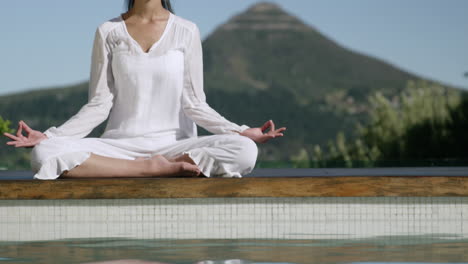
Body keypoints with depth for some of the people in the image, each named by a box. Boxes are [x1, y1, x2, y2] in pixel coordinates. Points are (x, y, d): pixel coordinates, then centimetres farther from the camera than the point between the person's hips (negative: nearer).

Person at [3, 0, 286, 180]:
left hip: (174, 144, -1)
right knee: (44, 154, -28)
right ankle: (154, 169, -22)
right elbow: (99, 104, 3)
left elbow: (193, 103, 3)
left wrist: (241, 131, -13)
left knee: (244, 150, -29)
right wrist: (48, 136, -9)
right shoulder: (109, 33, 7)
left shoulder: (186, 31, 6)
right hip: (120, 145, 1)